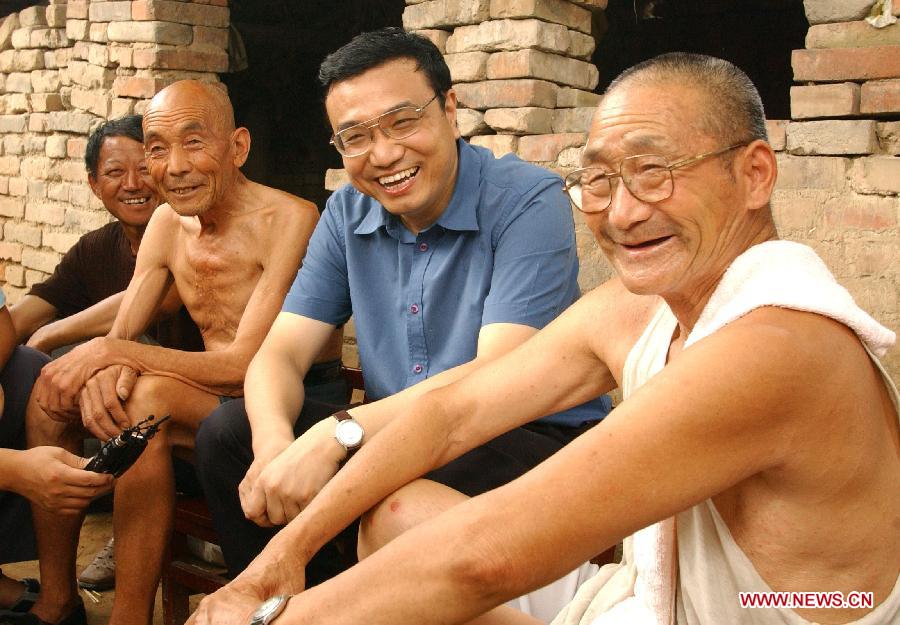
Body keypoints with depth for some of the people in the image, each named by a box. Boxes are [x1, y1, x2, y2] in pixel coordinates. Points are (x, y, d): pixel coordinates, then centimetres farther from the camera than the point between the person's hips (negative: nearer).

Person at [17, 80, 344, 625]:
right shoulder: (168, 223, 6)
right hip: (220, 395, 8)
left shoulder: (287, 220, -18)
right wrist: (102, 367, -22)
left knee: (145, 399, -31)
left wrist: (110, 354, -25)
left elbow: (247, 362, -25)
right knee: (52, 390, -5)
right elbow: (119, 337, 4)